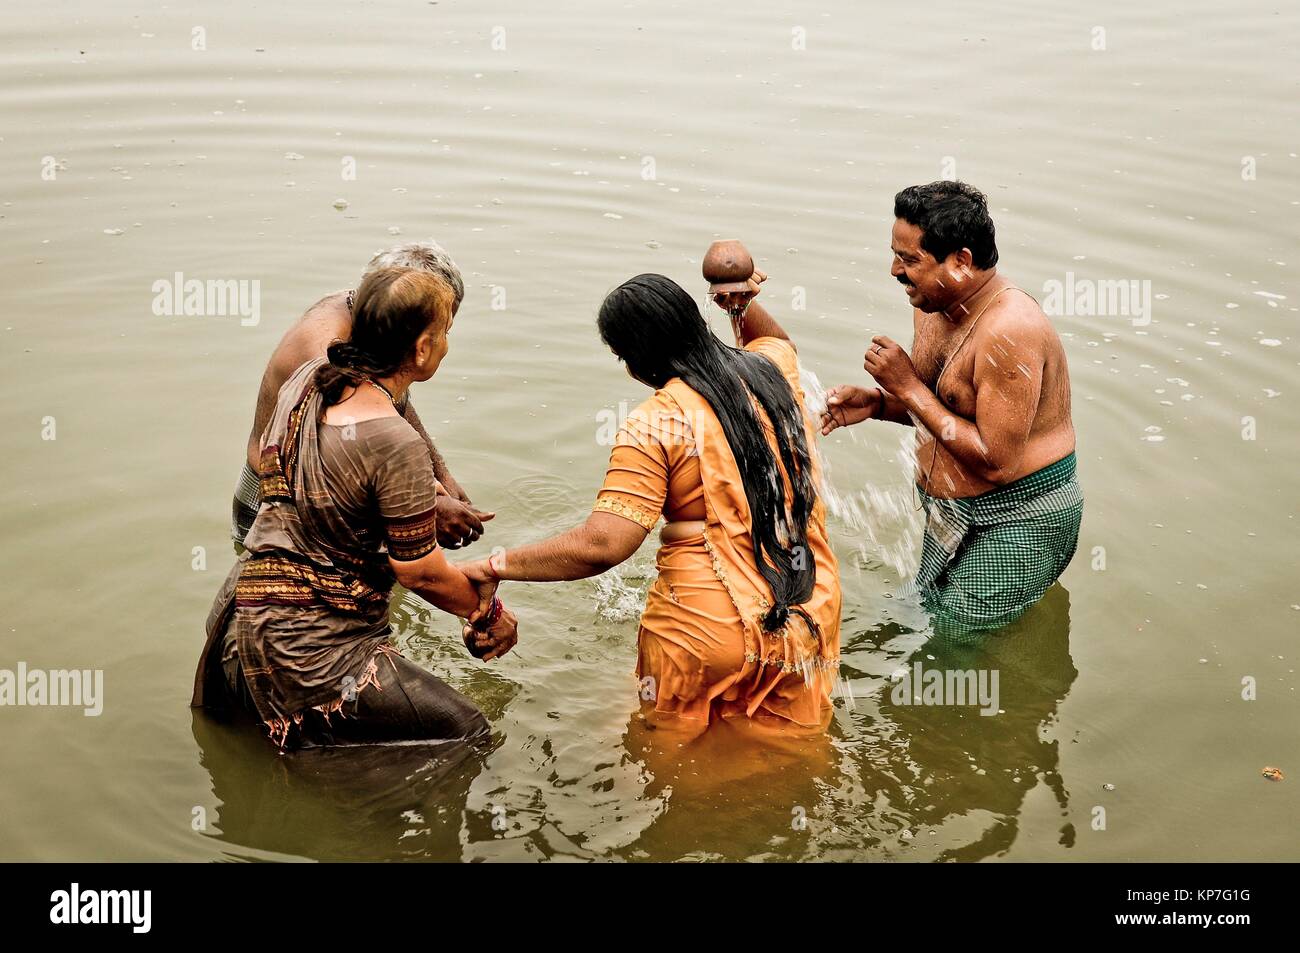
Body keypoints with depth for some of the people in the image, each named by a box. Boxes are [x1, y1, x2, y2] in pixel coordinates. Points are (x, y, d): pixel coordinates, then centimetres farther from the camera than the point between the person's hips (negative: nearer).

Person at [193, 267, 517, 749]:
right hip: (312, 651, -9)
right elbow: (421, 572, -16)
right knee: (467, 732, -1)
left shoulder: (310, 375, 1)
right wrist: (491, 614, 5)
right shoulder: (396, 445, -24)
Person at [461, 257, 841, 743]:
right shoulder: (772, 371, 4)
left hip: (709, 627, -5)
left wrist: (496, 566, -15)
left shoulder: (656, 424, -15)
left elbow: (601, 545, -23)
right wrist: (744, 304, 13)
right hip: (810, 615, 6)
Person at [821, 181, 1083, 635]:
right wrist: (877, 404, -4)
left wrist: (909, 388, -24)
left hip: (1016, 515, -9)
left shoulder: (1009, 332, -29)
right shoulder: (931, 306, 0)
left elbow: (996, 462, -29)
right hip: (952, 512, 9)